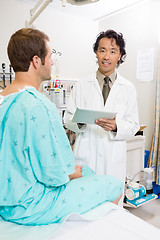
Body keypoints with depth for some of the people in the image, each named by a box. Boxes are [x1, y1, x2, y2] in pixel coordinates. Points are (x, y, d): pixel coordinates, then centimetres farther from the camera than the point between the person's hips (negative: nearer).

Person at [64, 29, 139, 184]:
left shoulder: (128, 89, 5)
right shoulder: (81, 86, 5)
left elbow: (133, 126, 4)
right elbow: (67, 119, 4)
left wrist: (116, 125, -17)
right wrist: (79, 121, -17)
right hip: (85, 156, 0)